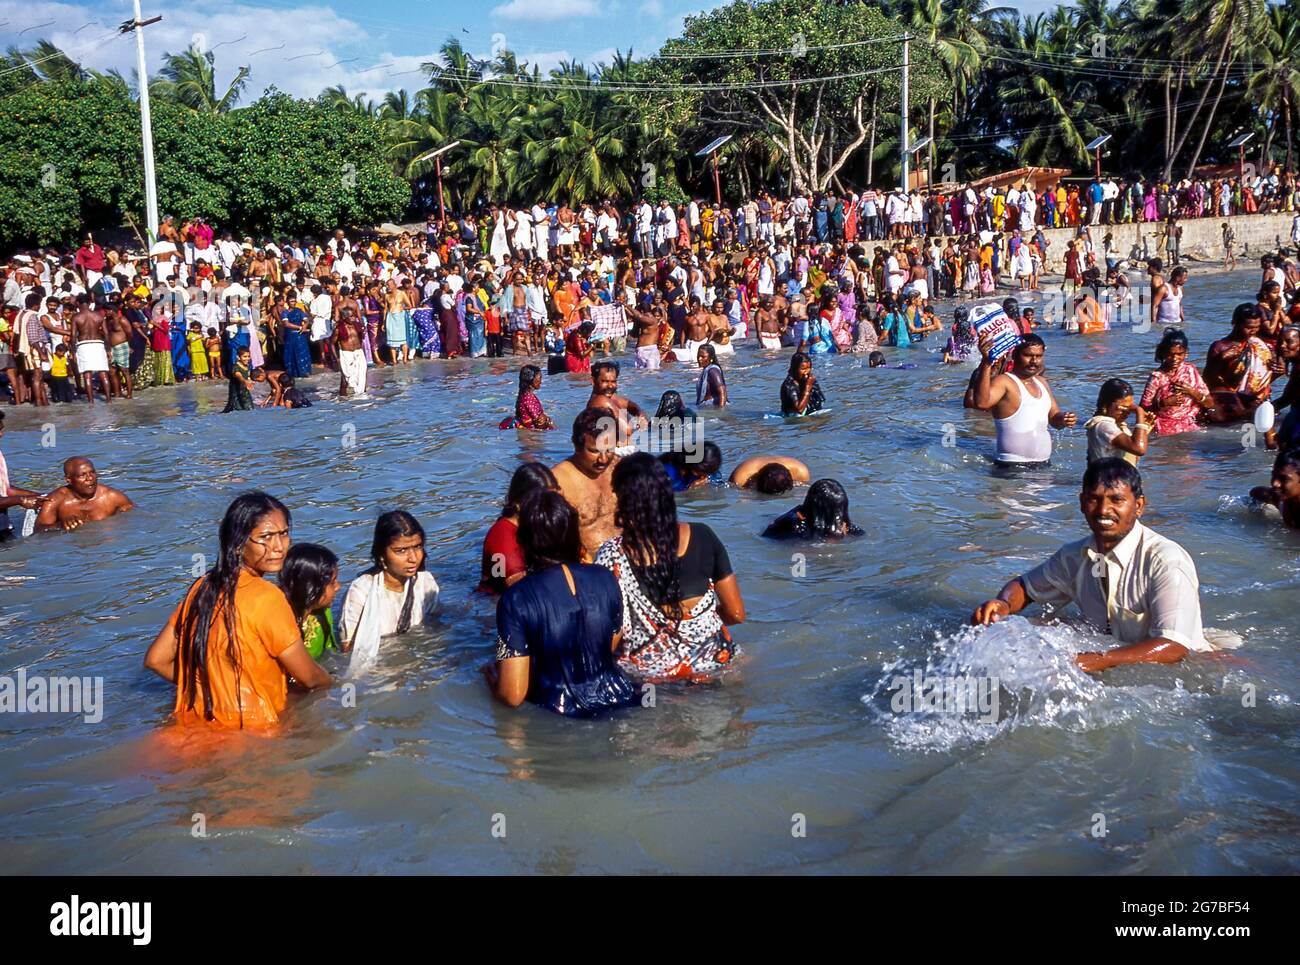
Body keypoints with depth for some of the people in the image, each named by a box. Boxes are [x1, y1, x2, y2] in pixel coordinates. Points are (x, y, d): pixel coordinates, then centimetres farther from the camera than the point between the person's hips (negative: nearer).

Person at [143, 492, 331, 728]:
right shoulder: (265, 598, -17)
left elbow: (156, 660, 11)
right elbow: (310, 678, -8)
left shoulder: (203, 587, 4)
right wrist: (331, 683, 14)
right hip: (248, 731, -8)